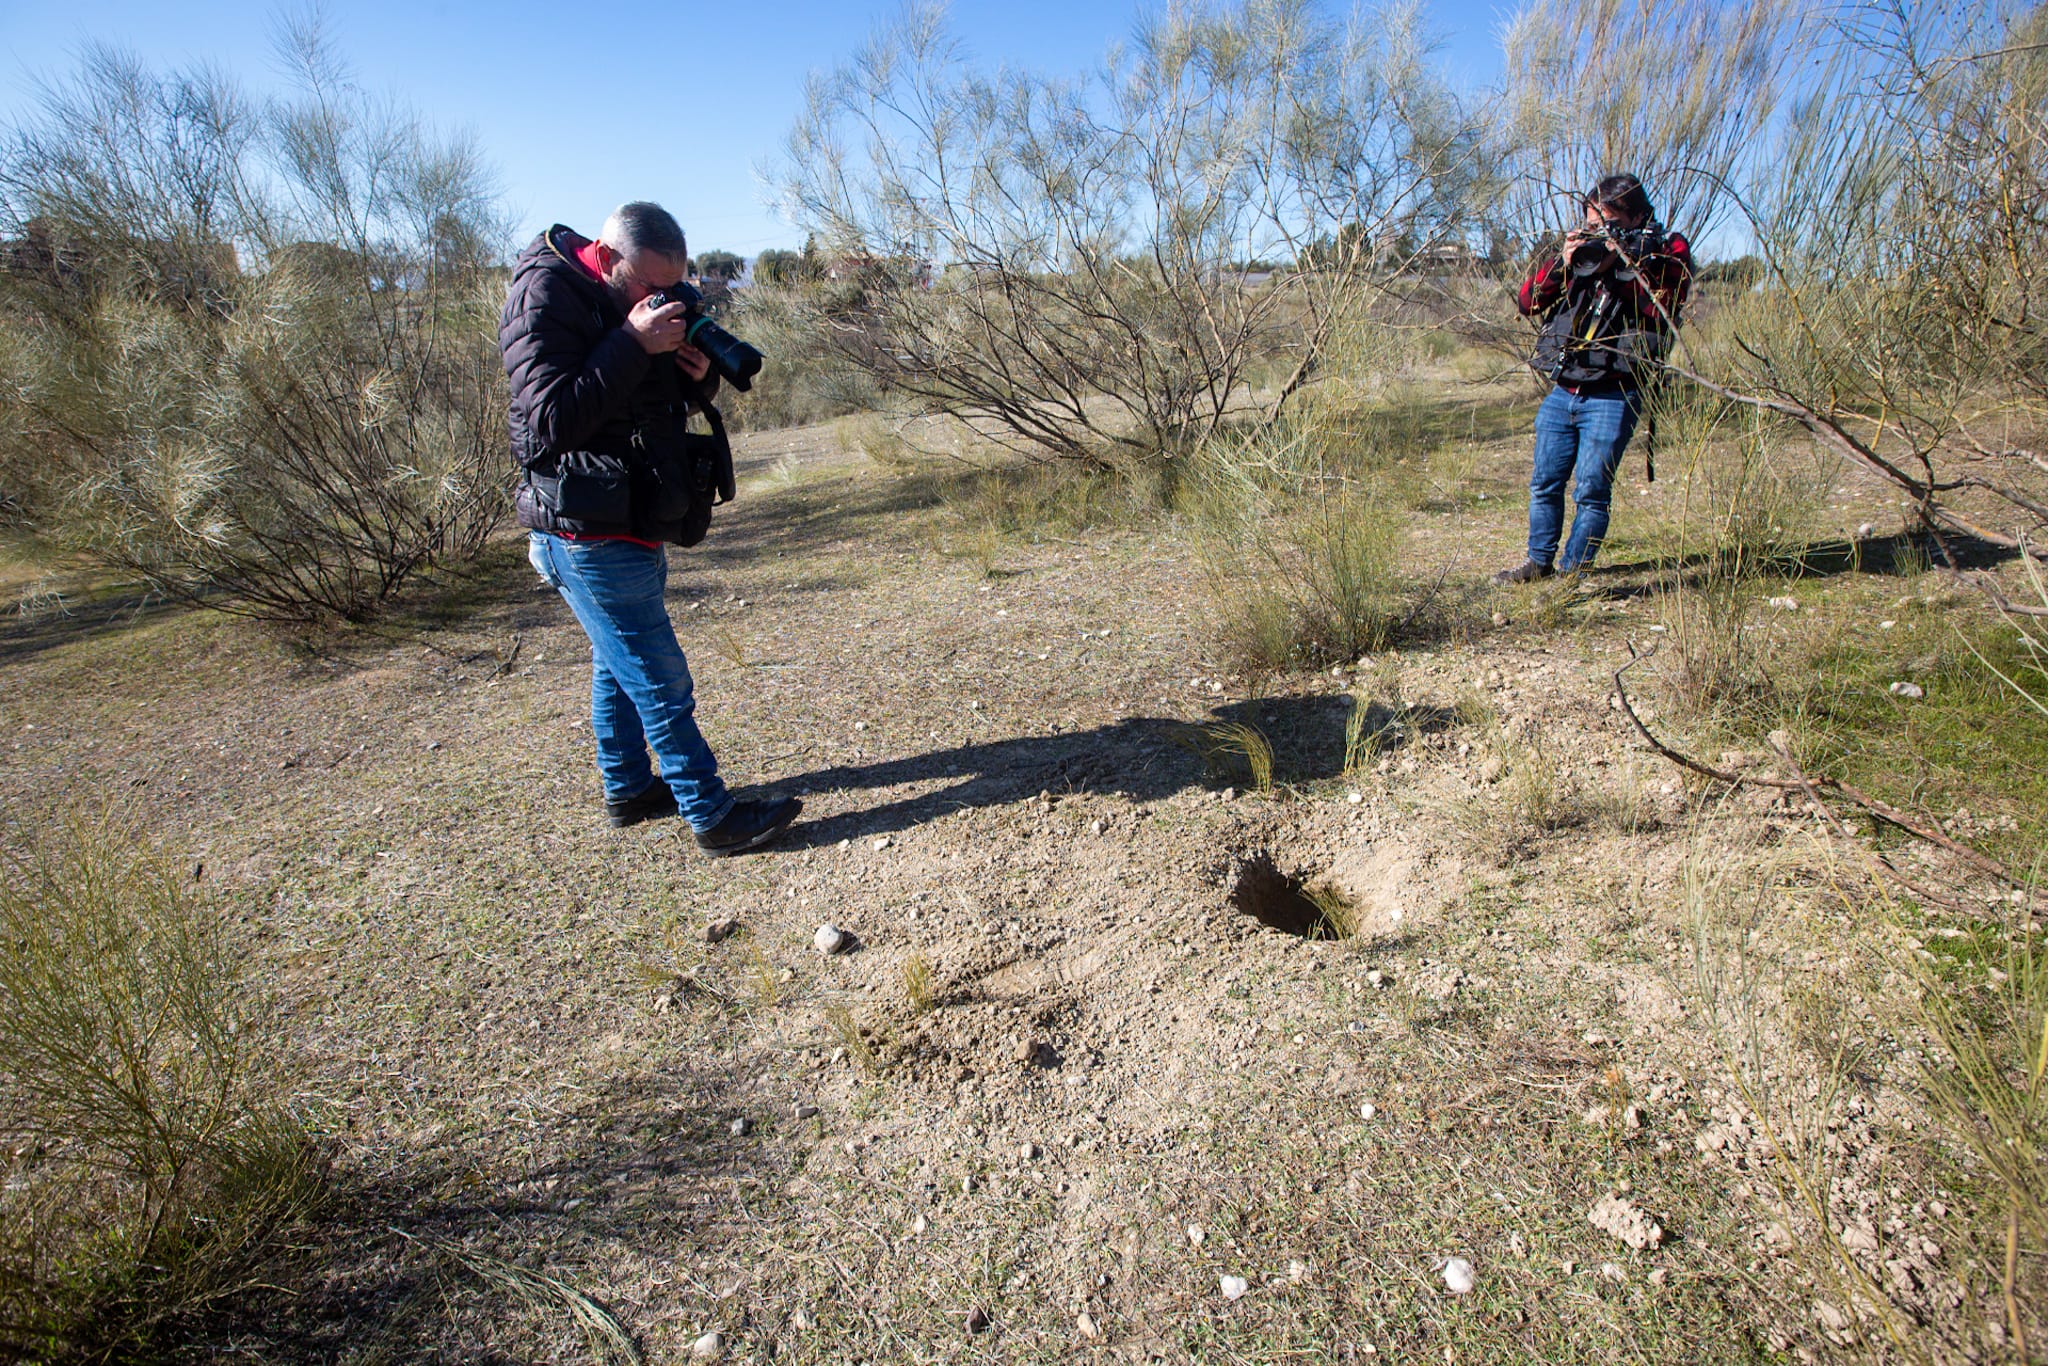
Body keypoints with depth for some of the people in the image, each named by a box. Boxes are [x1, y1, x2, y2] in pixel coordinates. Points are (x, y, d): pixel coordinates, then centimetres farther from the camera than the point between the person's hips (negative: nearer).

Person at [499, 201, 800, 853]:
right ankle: (712, 817, 1)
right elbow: (549, 424, -26)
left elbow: (661, 406, 15)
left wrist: (696, 377, -8)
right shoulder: (544, 299, -15)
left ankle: (628, 789, 34)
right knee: (661, 684, -7)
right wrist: (633, 345, -27)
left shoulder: (639, 305, 10)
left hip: (628, 528, 10)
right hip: (588, 535, -9)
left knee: (620, 667, 19)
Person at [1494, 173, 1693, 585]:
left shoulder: (1666, 252, 3)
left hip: (1612, 398, -5)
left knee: (1591, 491, -5)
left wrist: (1620, 264, -15)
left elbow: (1662, 307, -14)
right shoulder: (1581, 249, 15)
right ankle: (1539, 561, 22)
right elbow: (1528, 302, 6)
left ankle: (1572, 572, 2)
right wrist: (1561, 263, -8)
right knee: (1545, 484, 9)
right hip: (1562, 392, 5)